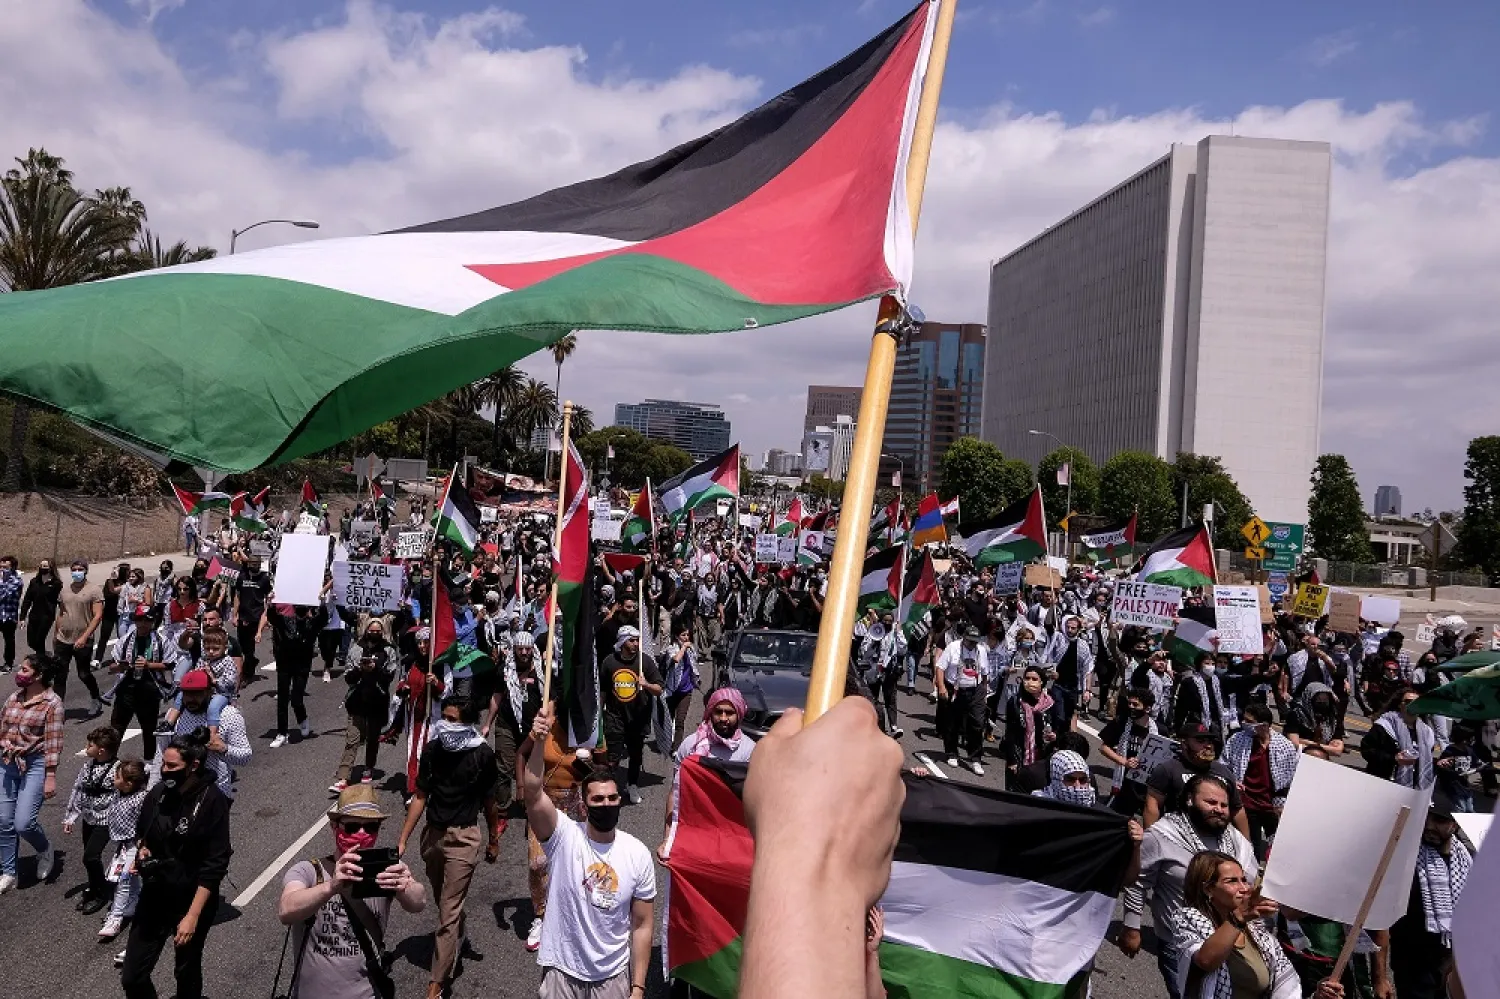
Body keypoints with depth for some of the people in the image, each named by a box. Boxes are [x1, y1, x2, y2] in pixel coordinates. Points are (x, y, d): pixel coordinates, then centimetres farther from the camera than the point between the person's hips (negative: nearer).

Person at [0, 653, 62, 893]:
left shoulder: (52, 703, -11)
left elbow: (54, 742, -13)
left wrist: (51, 777, -15)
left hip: (35, 765, -6)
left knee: (23, 823, -10)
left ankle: (44, 849, 22)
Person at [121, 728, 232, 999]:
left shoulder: (212, 800, -19)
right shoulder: (157, 793, -5)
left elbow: (215, 865, -18)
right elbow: (142, 834, 15)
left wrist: (193, 916, -21)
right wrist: (142, 851, -7)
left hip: (193, 899, -4)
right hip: (154, 897, 4)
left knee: (187, 972, 15)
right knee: (131, 977, 3)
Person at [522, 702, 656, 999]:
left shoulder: (638, 854, -10)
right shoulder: (564, 836, -14)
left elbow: (641, 926, -4)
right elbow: (532, 792, -32)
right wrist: (538, 741, -45)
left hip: (613, 974, 1)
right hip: (562, 970, -1)